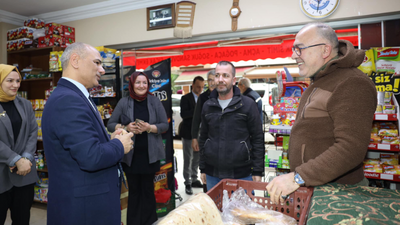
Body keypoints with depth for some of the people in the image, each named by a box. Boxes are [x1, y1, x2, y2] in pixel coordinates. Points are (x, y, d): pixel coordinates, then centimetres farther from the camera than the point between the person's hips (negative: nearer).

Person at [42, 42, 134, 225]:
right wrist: (120, 145, -12)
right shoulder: (67, 100, -22)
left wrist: (110, 141, 0)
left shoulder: (74, 96, 10)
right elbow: (91, 157, -29)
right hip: (83, 205, -9)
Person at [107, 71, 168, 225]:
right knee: (134, 190, 10)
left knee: (148, 189, 10)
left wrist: (150, 127, -18)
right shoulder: (124, 102, -1)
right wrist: (126, 128, -15)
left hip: (149, 154, 0)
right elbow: (110, 124, 3)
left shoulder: (155, 102, 1)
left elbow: (165, 125, 0)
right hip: (130, 155, 0)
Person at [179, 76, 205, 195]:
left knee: (197, 158, 15)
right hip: (188, 133, -6)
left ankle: (194, 179, 28)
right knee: (188, 159, 1)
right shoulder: (186, 98, -6)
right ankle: (187, 183, 11)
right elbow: (183, 114, -18)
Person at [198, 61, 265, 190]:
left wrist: (257, 171, -5)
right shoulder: (207, 106, 7)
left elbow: (258, 139, -2)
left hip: (241, 174, -3)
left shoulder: (247, 104, -4)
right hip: (212, 175, 3)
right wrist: (203, 169, 11)